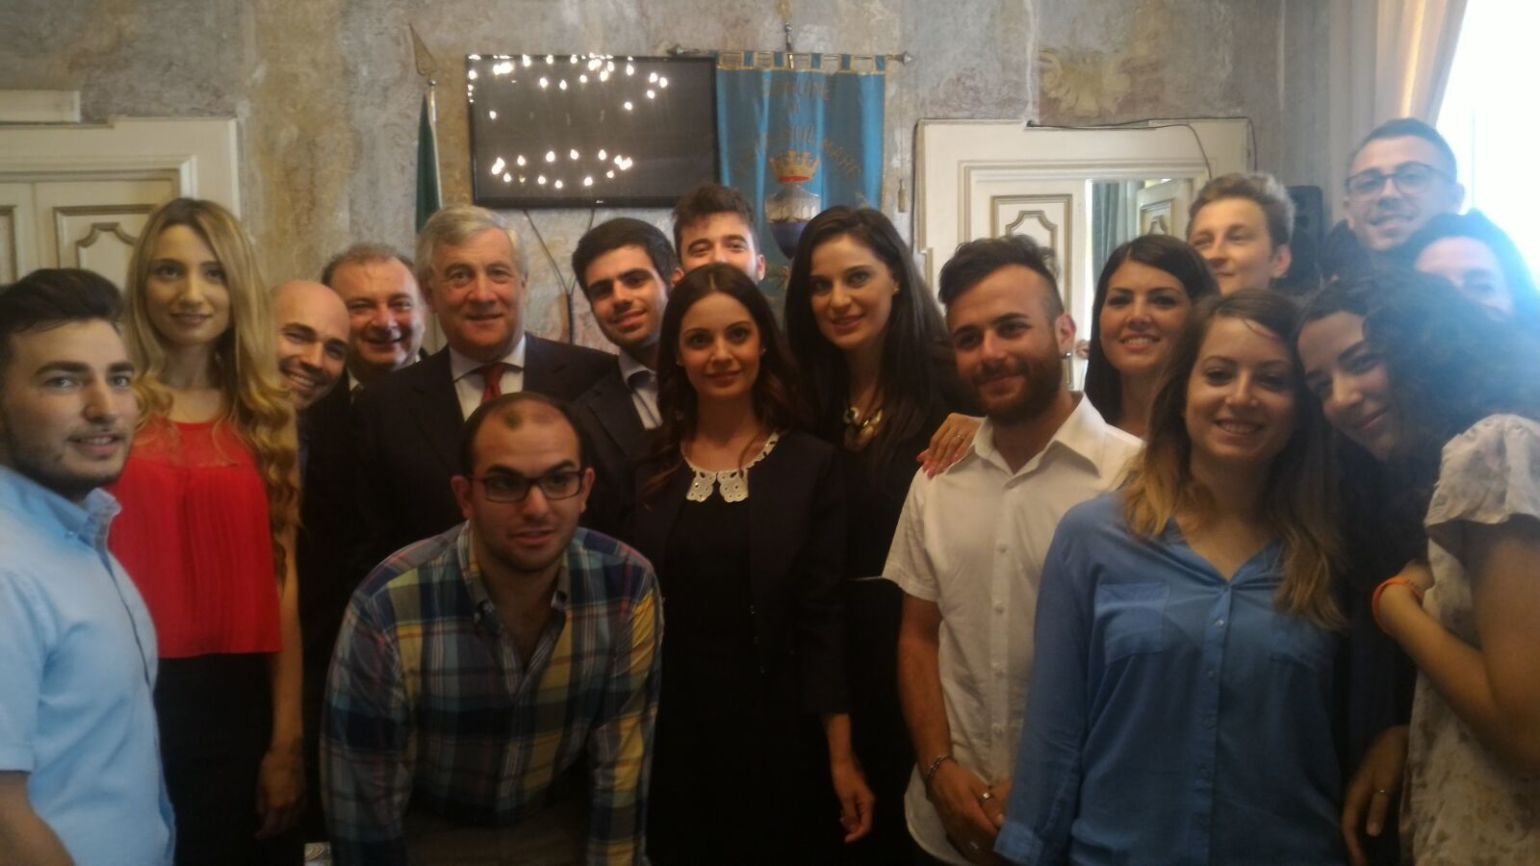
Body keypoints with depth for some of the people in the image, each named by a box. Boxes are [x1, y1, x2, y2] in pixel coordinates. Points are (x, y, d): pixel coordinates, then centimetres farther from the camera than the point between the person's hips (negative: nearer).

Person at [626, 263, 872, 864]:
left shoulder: (810, 465, -3)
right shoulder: (646, 468, 2)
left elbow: (820, 619, -5)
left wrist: (842, 757, -8)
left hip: (775, 737, -1)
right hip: (665, 737, 2)